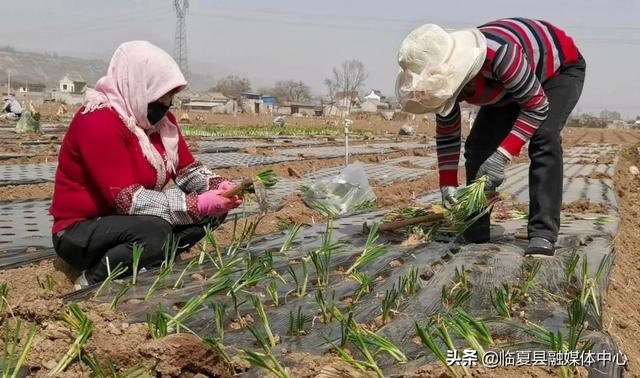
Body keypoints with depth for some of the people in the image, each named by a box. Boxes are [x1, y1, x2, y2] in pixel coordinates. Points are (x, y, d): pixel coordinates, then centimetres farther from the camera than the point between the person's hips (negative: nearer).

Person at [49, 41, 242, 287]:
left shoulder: (159, 118, 2)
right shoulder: (98, 121, -24)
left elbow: (188, 170, 2)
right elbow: (127, 199, -30)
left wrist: (216, 186, -20)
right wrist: (197, 204, -32)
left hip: (136, 220, 8)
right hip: (80, 231, -7)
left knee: (213, 210, -8)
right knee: (155, 230, -36)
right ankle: (93, 279, -12)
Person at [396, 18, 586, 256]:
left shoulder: (500, 54, -45)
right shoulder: (444, 76, -22)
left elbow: (537, 107, -33)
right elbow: (446, 133, -8)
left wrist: (502, 156, -39)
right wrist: (447, 183, -13)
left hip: (560, 67, -6)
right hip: (508, 85, 6)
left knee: (543, 138, -30)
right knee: (477, 147, -6)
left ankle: (542, 235, -25)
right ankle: (475, 234, 3)